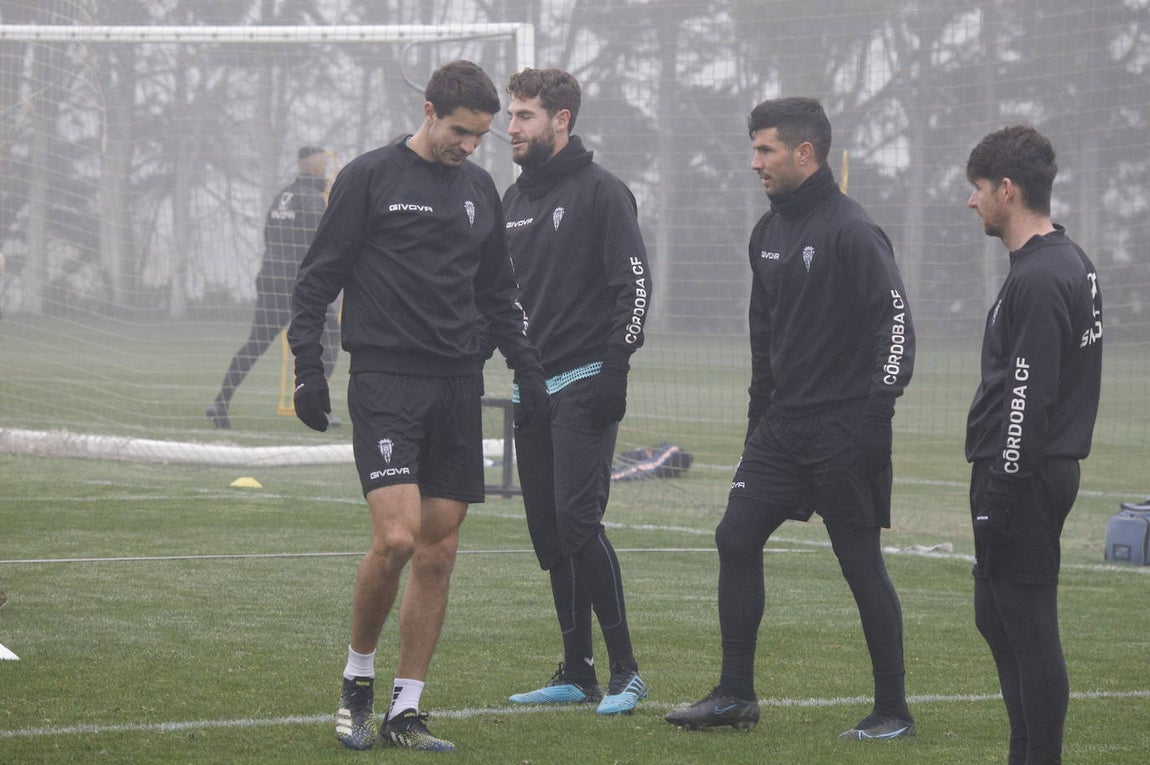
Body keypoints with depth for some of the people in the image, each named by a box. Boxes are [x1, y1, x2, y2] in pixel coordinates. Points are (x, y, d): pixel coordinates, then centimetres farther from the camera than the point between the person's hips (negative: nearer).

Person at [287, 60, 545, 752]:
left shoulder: (480, 190, 14)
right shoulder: (370, 177, -2)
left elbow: (499, 294, 24)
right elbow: (318, 279, -1)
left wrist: (528, 370, 15)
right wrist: (309, 369, -8)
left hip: (458, 384, 5)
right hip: (385, 381, -5)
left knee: (439, 552, 2)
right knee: (397, 537, -17)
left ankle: (406, 713, 8)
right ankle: (359, 677, 5)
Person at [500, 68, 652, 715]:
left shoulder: (602, 192, -6)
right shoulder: (515, 199, 17)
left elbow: (634, 283, -12)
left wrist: (615, 369, -19)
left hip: (585, 386, -8)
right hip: (532, 389, 8)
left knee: (578, 521, -16)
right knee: (549, 533, 6)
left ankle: (626, 672, -11)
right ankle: (577, 673, 11)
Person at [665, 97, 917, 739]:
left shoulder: (852, 232, -14)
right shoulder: (770, 231, 12)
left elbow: (896, 321, -17)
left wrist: (876, 413, -20)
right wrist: (761, 412, 20)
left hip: (844, 432, -8)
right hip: (781, 428, 8)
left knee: (862, 562, -2)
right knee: (736, 539, 4)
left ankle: (894, 711, 6)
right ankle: (736, 695, 11)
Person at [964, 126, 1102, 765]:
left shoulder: (1039, 279, -18)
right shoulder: (1070, 263, 15)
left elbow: (1030, 395, -22)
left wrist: (1005, 485, -20)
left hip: (1022, 475, -11)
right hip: (1043, 468, 11)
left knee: (1027, 624, -7)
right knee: (999, 616, 16)